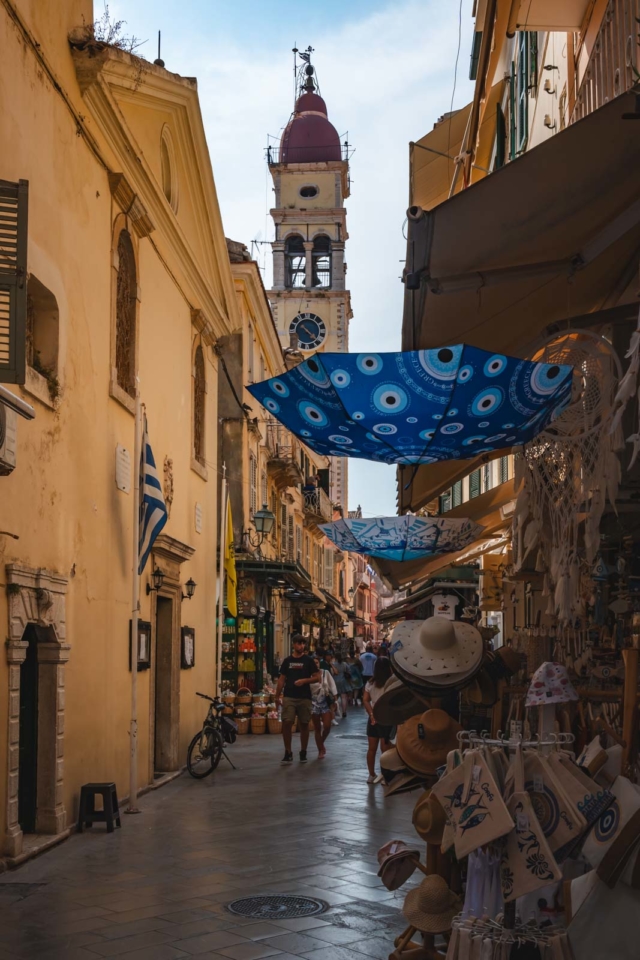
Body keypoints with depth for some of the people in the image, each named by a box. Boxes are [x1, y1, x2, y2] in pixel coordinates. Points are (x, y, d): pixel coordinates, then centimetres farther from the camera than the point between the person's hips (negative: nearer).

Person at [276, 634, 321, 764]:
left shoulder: (308, 661, 3)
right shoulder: (287, 661, 8)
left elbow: (317, 678, 0)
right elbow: (282, 679, 11)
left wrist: (304, 680, -16)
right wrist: (277, 696, 5)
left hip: (304, 697, -1)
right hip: (289, 697, 1)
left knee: (304, 725, 5)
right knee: (286, 723, -10)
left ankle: (303, 752, 17)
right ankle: (288, 752, 1)